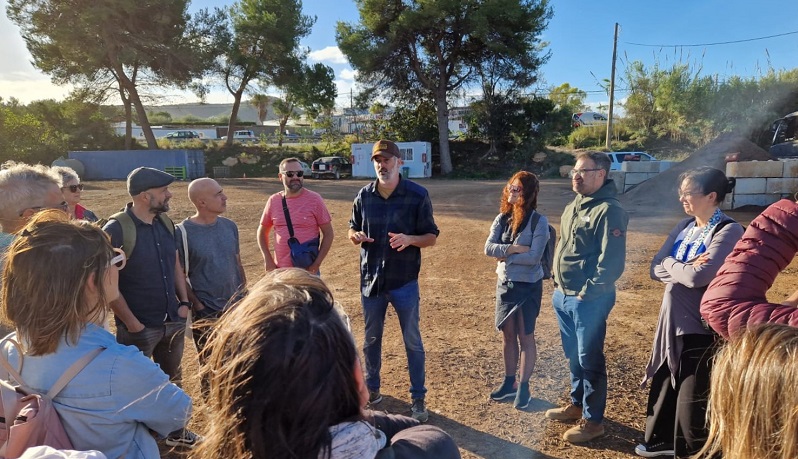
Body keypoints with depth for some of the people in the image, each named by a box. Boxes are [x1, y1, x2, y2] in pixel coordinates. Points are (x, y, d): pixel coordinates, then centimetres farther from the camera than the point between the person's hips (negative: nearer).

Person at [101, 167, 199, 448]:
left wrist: (184, 302, 3)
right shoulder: (116, 229, -18)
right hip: (139, 327, -6)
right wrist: (130, 322, -16)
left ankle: (175, 431, 41)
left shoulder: (165, 223, 2)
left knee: (172, 380, 21)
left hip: (173, 322, 6)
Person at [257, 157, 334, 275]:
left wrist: (317, 263, -11)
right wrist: (267, 259, 1)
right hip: (280, 271, 3)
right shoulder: (274, 201, 1)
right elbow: (262, 232, 13)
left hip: (307, 270, -3)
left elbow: (328, 233, -4)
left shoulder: (314, 199, -7)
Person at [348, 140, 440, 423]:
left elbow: (431, 237, -5)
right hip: (371, 279, 3)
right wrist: (356, 236, -13)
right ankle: (371, 388, 37)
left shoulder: (418, 195, -10)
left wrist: (409, 239, -25)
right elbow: (352, 231, 11)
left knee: (412, 342, 8)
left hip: (404, 282, -3)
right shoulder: (364, 195, 0)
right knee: (371, 338, 17)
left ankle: (418, 399, 23)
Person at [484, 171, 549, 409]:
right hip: (504, 283, 5)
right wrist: (513, 248, -20)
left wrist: (504, 256, -13)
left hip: (528, 286, -5)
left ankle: (524, 387, 20)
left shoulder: (538, 221, -14)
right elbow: (488, 248, -8)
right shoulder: (501, 218, 2)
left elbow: (534, 257, -21)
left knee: (525, 337, 7)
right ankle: (509, 382, 30)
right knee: (508, 335, 15)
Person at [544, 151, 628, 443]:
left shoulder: (609, 211, -17)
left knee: (589, 360, 4)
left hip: (589, 300, -8)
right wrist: (558, 284, 15)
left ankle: (592, 420, 19)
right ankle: (577, 404, 37)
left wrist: (586, 293, -19)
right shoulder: (573, 206, 11)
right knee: (573, 356, 20)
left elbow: (612, 262, -22)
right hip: (564, 296, 9)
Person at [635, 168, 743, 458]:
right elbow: (655, 269, 2)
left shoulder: (728, 232, -15)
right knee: (664, 386, 20)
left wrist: (670, 263, -8)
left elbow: (698, 277, -26)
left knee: (693, 398, 4)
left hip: (702, 329, -7)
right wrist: (683, 269, -16)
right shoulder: (684, 227, 7)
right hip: (672, 323, 8)